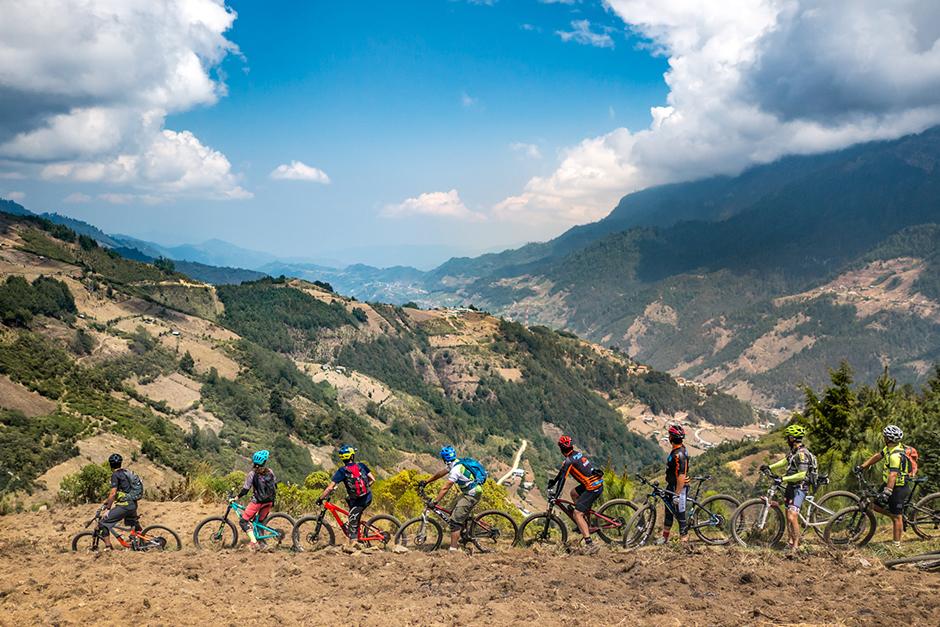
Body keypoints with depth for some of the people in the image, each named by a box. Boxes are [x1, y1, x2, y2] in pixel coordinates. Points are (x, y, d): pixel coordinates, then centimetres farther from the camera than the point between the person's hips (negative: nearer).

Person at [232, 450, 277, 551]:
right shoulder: (270, 472, 3)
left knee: (243, 521, -1)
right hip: (269, 502, 6)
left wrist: (236, 498, -2)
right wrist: (272, 499, 24)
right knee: (260, 521, 23)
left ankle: (253, 541, -17)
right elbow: (275, 487, 10)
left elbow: (245, 490, -13)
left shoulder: (252, 474, -11)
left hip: (257, 501, -6)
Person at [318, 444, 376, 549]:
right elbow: (372, 479, 3)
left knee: (352, 525, 5)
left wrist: (320, 498, -2)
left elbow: (330, 488, -13)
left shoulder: (342, 471, -9)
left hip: (357, 502, -5)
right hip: (368, 498, 5)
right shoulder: (361, 465, 1)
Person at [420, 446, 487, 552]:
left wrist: (435, 502, -25)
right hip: (469, 492, 10)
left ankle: (453, 548, -15)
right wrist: (426, 482, 22)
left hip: (472, 495, -10)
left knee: (455, 520, -13)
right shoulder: (455, 464, 7)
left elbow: (445, 488, -25)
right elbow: (440, 474, 18)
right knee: (458, 514, 20)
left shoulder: (456, 469, -22)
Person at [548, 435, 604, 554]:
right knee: (574, 492, 29)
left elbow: (562, 479, -14)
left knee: (577, 514, -10)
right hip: (599, 482, 9)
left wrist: (554, 496, -10)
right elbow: (562, 472, 26)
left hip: (593, 488, -9)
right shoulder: (578, 453, 14)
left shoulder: (569, 461, -13)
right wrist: (552, 482, 33)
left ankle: (590, 544, -20)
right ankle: (584, 523, 28)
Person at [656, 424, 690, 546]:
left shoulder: (679, 455, -27)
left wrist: (677, 494, -27)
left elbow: (681, 476, -29)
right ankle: (665, 537, 34)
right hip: (671, 486, 10)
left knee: (680, 515, -1)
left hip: (678, 488, -10)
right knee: (668, 512, 20)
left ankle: (684, 541, 8)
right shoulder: (680, 449, 5)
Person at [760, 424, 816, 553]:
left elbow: (801, 475, -27)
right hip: (791, 487, 10)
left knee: (792, 517, -18)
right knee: (788, 514, 18)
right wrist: (770, 467, 25)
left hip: (799, 489, -10)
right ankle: (790, 540, 30)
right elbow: (785, 461, 29)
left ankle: (796, 545, -12)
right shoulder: (794, 451, 10)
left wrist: (783, 479, -28)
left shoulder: (801, 454, -21)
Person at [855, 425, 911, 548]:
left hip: (898, 488, -9)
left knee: (897, 517, -1)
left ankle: (897, 544, 7)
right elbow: (877, 456, 13)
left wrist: (887, 492, -44)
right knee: (877, 506, 13)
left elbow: (893, 474, -38)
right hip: (888, 484, 9)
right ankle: (900, 517, 28)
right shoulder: (889, 448, 1)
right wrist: (862, 466, 8)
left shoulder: (896, 455, -29)